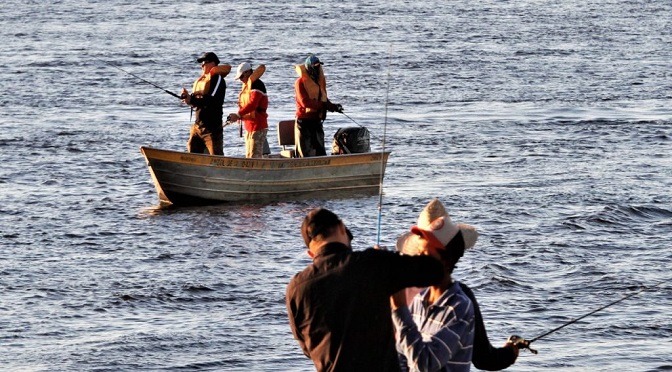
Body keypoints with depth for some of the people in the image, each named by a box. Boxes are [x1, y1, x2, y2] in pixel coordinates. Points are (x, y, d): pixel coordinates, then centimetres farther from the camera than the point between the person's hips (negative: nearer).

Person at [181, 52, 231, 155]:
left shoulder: (217, 79, -9)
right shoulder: (200, 80, 16)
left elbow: (212, 101, -22)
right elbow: (195, 104, 17)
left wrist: (192, 100, -23)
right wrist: (188, 97, -5)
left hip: (212, 128, -9)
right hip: (197, 126, 9)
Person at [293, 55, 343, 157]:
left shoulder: (320, 80, 12)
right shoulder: (301, 82, -10)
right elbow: (305, 102, -21)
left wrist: (332, 106, -3)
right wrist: (323, 105, -27)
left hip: (317, 121, 7)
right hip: (304, 121, -7)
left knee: (320, 152, 6)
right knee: (306, 153, -5)